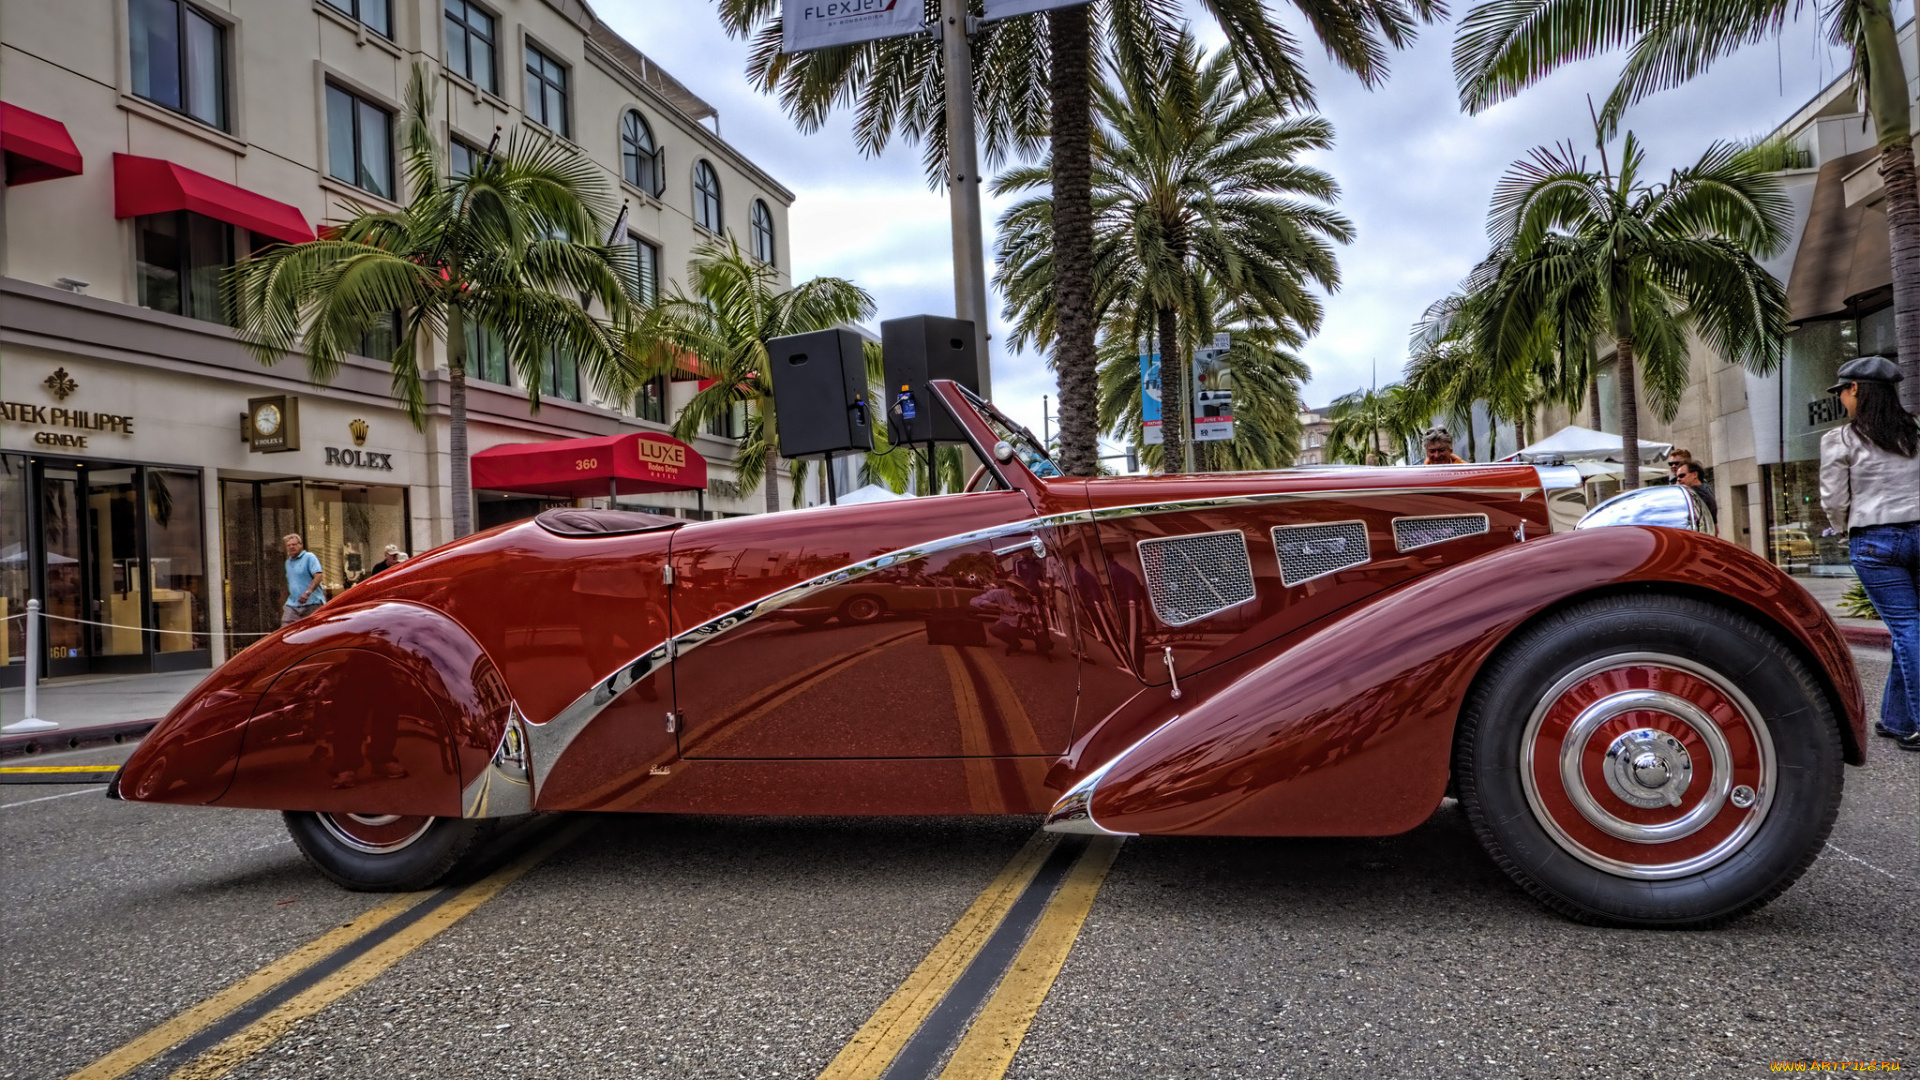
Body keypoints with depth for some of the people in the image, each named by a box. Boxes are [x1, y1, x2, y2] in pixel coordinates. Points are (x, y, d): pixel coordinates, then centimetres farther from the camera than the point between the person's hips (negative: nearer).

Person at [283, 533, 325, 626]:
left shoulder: (309, 557, -3)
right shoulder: (288, 562, 20)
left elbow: (318, 576, -16)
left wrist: (308, 592, -28)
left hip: (312, 603, -6)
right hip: (292, 604, 6)